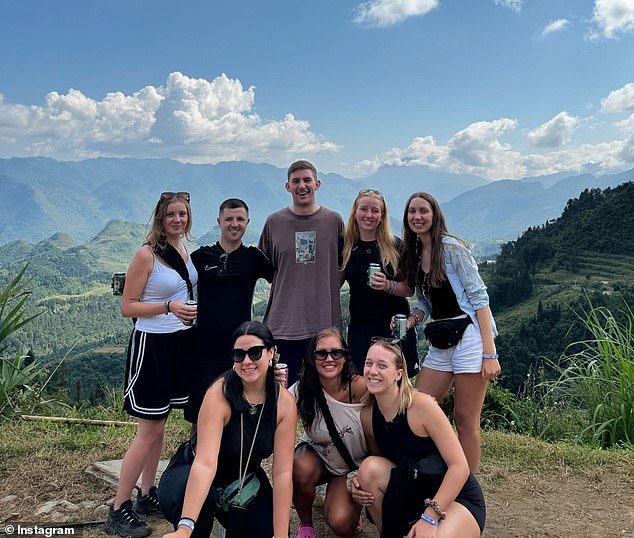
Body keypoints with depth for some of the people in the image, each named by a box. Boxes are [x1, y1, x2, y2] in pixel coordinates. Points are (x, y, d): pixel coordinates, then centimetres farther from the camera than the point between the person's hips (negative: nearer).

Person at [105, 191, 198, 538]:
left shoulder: (183, 252, 7)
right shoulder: (146, 255, -14)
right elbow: (127, 307, -14)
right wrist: (169, 307, -24)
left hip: (180, 342, 7)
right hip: (152, 344, -7)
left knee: (159, 424, 14)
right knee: (150, 430, -3)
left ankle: (147, 495, 27)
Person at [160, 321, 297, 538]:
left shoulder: (285, 403, -17)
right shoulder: (219, 395, -28)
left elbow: (282, 472, -18)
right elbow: (205, 463, -37)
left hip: (245, 478, 4)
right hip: (195, 479, -4)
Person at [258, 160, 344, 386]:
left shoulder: (334, 221, 4)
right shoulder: (274, 222, 4)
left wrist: (326, 289, 5)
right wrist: (287, 286, 6)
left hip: (326, 324, 0)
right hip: (283, 324, 0)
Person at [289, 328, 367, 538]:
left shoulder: (360, 387, -26)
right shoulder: (302, 390, -23)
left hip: (356, 465, -1)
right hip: (316, 455, 1)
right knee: (301, 470, -33)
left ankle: (352, 504, 17)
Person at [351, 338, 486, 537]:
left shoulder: (421, 405, -22)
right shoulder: (367, 415, -5)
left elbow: (459, 466, -21)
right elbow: (378, 462, 10)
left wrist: (429, 517, -26)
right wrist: (361, 483, -12)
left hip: (457, 498, -5)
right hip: (415, 496, 6)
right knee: (370, 467, -20)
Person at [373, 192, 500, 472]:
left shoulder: (451, 247, -10)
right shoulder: (414, 253, 12)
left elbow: (479, 297, -13)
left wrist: (489, 353, -19)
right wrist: (407, 323, -5)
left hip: (469, 335, -7)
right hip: (440, 341, 7)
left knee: (465, 420, 0)